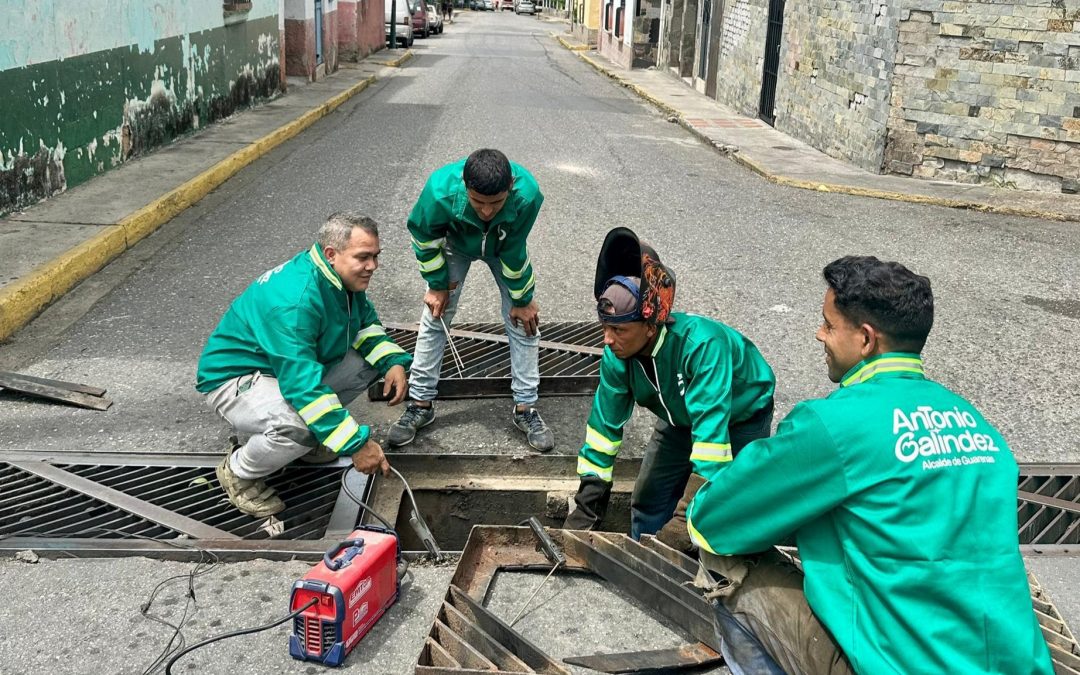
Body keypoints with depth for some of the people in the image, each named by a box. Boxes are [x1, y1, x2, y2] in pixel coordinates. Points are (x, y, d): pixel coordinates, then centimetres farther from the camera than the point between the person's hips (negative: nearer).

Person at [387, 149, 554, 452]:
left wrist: (522, 300, -12)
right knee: (435, 317, 0)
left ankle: (525, 408, 9)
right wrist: (437, 285, -9)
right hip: (456, 242, 0)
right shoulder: (440, 190, -42)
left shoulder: (527, 193, -43)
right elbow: (425, 237, -18)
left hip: (503, 247, 0)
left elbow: (514, 252, -24)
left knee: (523, 320, -3)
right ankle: (421, 403, 14)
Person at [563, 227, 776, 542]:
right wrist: (585, 510, -17)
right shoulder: (617, 356, -23)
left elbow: (710, 428, -45)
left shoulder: (702, 345, -43)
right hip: (683, 418, 5)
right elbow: (604, 425, -14)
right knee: (647, 504, 7)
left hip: (742, 417, -5)